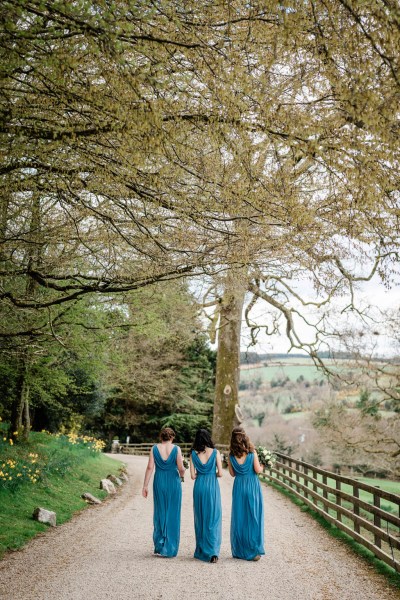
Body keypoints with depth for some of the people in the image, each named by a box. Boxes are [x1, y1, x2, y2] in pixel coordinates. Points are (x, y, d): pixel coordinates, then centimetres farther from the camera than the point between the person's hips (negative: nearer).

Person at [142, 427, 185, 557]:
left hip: (159, 483, 2)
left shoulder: (154, 448, -2)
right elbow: (181, 468, -9)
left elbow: (150, 467, -6)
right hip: (174, 483, -1)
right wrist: (182, 474, 14)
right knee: (172, 514, 8)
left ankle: (159, 546, 15)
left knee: (160, 513, 14)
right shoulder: (176, 449, -7)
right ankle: (170, 548, 11)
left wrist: (145, 485, -2)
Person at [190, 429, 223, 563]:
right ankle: (213, 552, -8)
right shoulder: (215, 452, -6)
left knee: (200, 519, 14)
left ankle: (201, 551, 21)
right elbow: (220, 473, -7)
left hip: (199, 487, 2)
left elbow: (193, 475, -3)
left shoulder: (193, 454, -2)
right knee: (214, 519, 4)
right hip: (213, 487, -2)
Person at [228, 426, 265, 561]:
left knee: (239, 518, 10)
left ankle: (239, 551, 17)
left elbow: (232, 473, 4)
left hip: (239, 486, 2)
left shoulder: (231, 455, -3)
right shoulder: (252, 452, -10)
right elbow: (258, 470, -9)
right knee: (253, 517, 5)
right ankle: (253, 550, 6)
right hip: (252, 485, -2)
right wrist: (262, 466, 11)